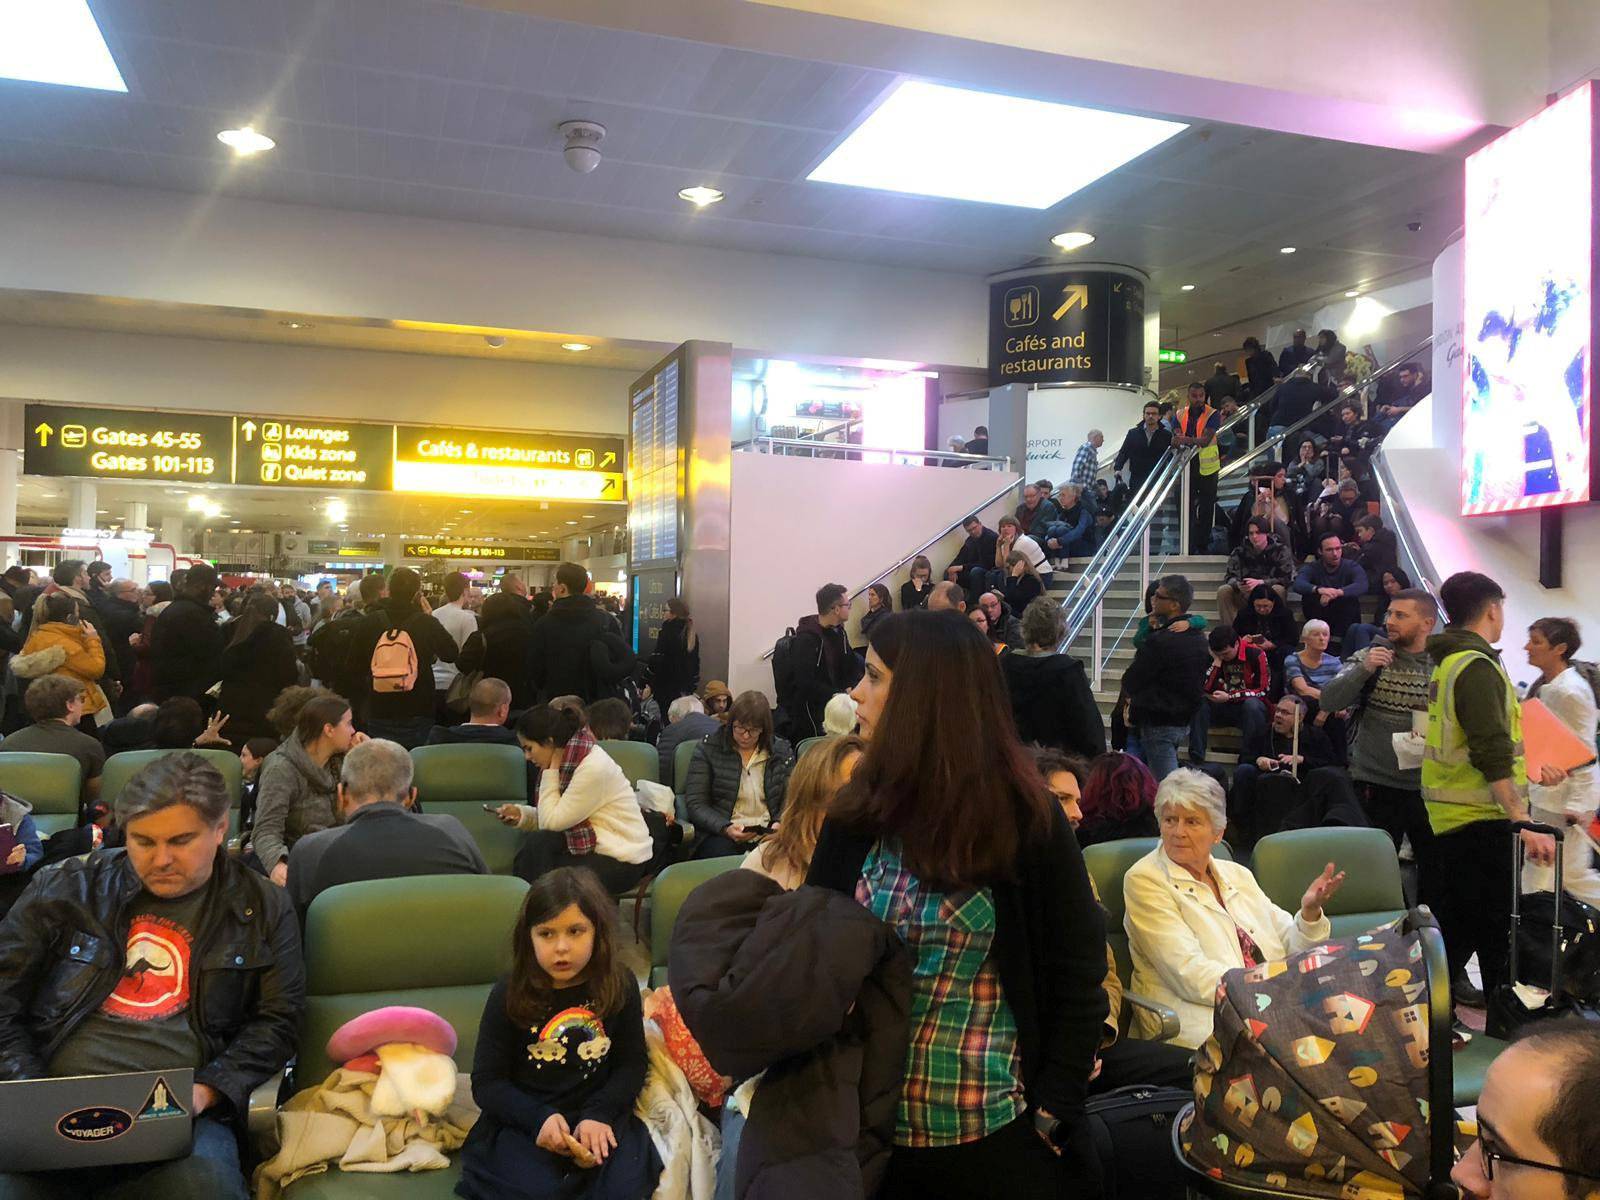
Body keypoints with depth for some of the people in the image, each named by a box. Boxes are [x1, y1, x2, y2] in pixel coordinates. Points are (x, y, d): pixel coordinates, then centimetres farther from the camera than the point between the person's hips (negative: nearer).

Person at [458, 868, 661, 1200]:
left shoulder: (620, 985, -4)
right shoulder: (508, 996, -8)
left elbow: (632, 1062, 2)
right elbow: (487, 1082, -4)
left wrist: (598, 1114, -15)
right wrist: (540, 1118, -20)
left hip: (598, 1113, 1)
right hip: (524, 1121, -1)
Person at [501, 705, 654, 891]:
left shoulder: (594, 767, -22)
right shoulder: (567, 760, 4)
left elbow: (553, 822, -18)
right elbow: (553, 818, 9)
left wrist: (551, 770, -14)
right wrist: (521, 814, -6)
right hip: (595, 847, 8)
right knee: (538, 843, -14)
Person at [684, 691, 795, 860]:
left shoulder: (781, 751, 12)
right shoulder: (708, 749, 5)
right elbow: (694, 803, -1)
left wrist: (780, 824, -12)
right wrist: (725, 828, -18)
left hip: (768, 835, 2)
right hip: (722, 837, -2)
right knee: (718, 851, -37)